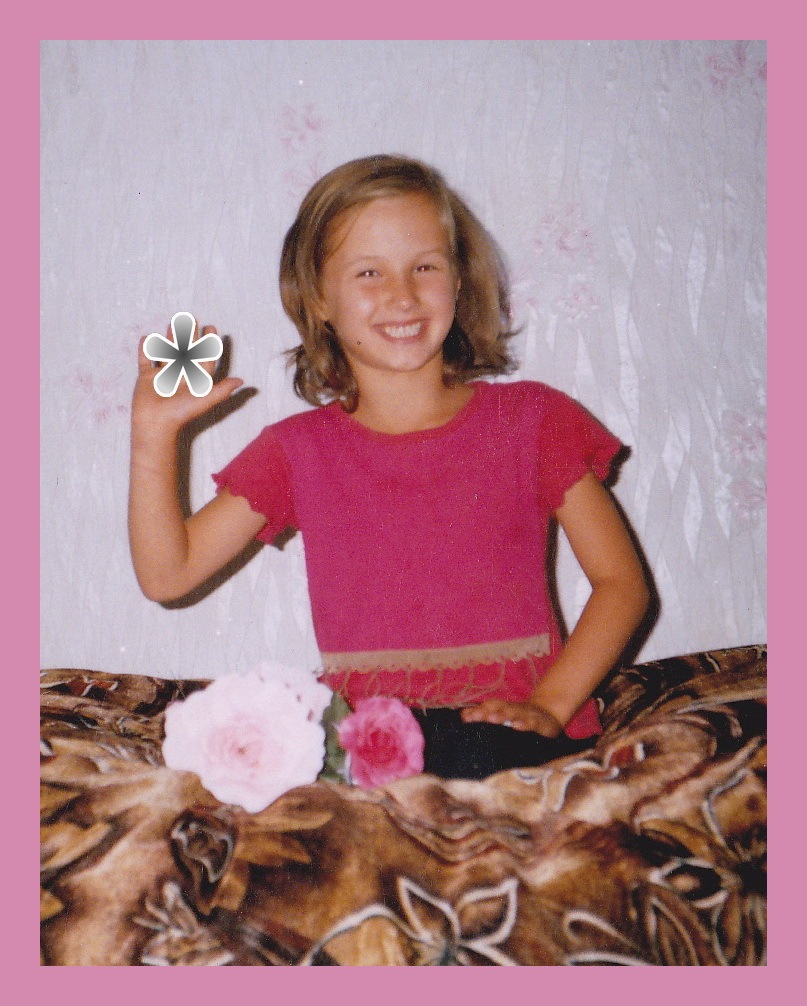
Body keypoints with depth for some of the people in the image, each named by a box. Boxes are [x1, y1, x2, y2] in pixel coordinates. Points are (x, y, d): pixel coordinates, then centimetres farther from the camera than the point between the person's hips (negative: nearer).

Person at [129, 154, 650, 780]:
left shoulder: (534, 420, 6)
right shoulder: (297, 451, 9)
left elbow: (622, 582, 5)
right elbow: (168, 574, 7)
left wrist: (549, 706, -9)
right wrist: (154, 435, -5)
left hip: (505, 728, -2)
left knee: (474, 759, -35)